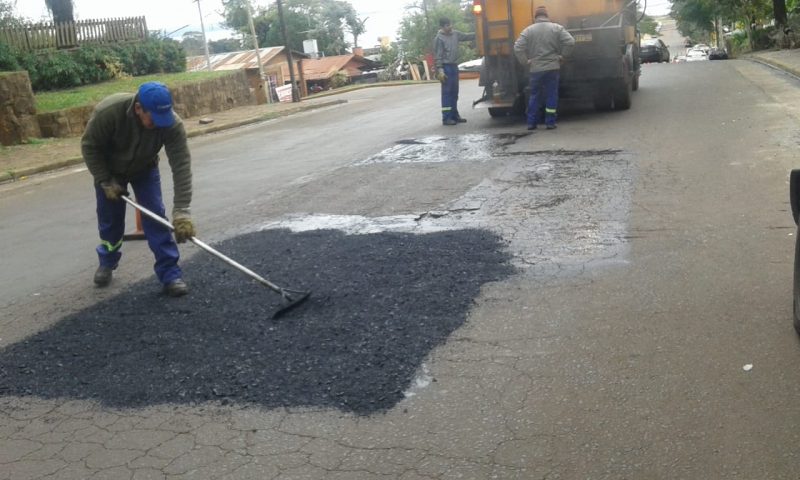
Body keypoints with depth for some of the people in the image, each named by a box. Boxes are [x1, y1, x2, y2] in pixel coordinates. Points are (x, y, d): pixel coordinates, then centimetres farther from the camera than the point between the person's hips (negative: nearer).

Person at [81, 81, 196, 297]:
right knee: (109, 219, 10)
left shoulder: (172, 123, -36)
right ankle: (107, 263, 36)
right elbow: (90, 146, -22)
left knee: (156, 218, -10)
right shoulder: (108, 111, -38)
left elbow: (181, 165, -39)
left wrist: (181, 210, -45)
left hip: (145, 169, 0)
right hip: (109, 169, 0)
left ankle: (170, 273, -4)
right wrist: (106, 182, -20)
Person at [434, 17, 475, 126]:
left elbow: (466, 36, 21)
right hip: (446, 67, -8)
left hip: (454, 66, 8)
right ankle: (446, 118, -5)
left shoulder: (455, 34, 9)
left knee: (454, 93, 13)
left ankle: (454, 115, 21)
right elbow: (437, 56, -13)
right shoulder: (439, 38, -11)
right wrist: (440, 70, -19)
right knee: (447, 93, -7)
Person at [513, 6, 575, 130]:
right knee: (551, 95, 5)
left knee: (535, 95, 11)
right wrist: (562, 56, 2)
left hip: (535, 69, 1)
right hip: (553, 68, -1)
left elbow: (518, 48, -8)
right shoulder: (557, 28, 2)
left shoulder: (528, 30, 0)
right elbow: (570, 42, -8)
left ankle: (531, 123, 11)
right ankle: (550, 123, 4)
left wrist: (526, 61, 0)